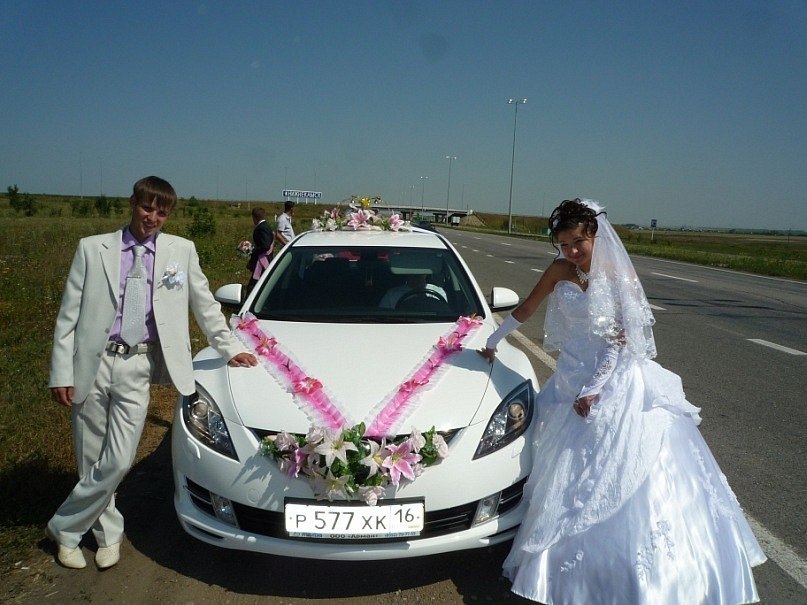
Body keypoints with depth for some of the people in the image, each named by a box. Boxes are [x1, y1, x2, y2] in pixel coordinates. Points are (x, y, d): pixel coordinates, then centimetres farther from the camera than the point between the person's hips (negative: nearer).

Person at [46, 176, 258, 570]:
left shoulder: (181, 251, 5)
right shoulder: (92, 248, 2)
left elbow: (205, 304, 13)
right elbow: (68, 314, 1)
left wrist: (229, 349, 13)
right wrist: (61, 372, -4)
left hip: (137, 367, 0)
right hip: (92, 363, 0)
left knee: (118, 462, -3)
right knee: (91, 460, 10)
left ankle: (64, 529, 22)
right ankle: (108, 532, 34)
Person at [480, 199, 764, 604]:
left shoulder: (620, 277, -7)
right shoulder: (559, 271, 1)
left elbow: (623, 341, -10)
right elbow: (525, 310, 14)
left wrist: (596, 389, -16)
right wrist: (492, 342, 22)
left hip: (618, 382, -2)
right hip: (573, 379, 3)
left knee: (630, 473, -1)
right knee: (575, 476, 5)